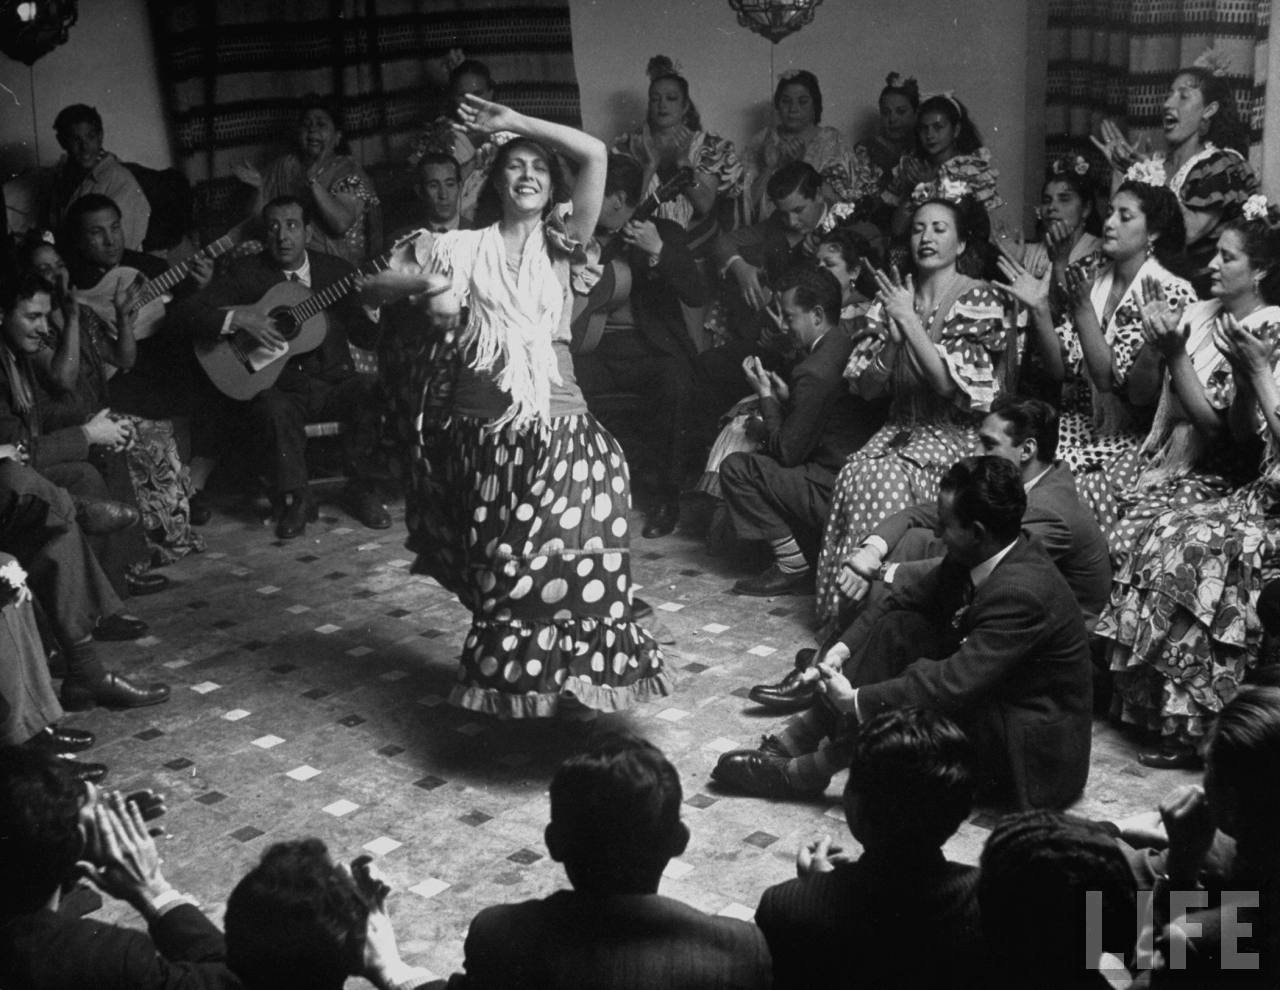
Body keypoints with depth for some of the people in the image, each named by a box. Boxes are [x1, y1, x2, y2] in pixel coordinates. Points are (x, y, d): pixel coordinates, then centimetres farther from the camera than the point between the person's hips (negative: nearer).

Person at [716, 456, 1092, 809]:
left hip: (1039, 753, -9)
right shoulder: (970, 560, -3)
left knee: (922, 680, -30)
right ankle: (795, 741, -7)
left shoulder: (1021, 591, -30)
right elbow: (905, 600, 6)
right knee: (896, 627, -4)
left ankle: (804, 773, -17)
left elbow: (952, 684, -34)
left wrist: (857, 701, -27)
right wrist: (844, 647, -10)